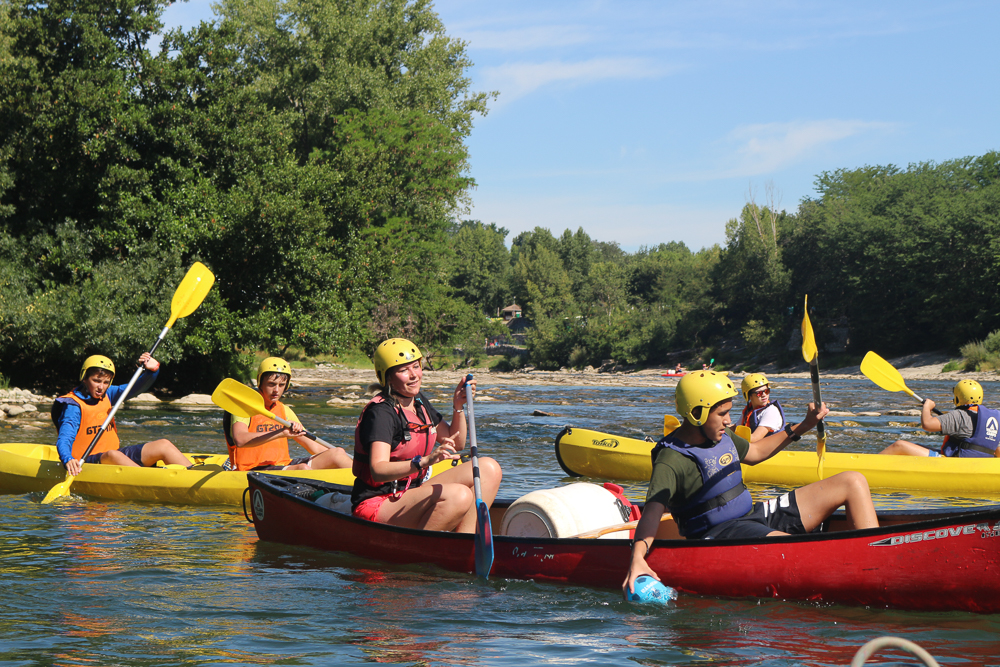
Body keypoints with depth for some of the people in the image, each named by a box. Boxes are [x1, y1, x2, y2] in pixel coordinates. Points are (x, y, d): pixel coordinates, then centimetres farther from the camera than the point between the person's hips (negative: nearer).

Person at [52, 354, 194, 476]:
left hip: (114, 454, 8)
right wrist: (68, 460, -45)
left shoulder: (106, 395, 10)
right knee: (112, 455, -41)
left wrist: (152, 370, -13)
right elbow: (64, 439, -24)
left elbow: (136, 388, 8)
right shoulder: (73, 406, -12)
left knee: (164, 445, -5)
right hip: (87, 461, -8)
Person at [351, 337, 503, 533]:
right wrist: (424, 461, -42)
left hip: (409, 495, 10)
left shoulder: (419, 401, 11)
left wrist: (458, 407, 5)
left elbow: (457, 444, 21)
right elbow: (378, 471, -30)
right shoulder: (381, 412, -16)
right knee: (459, 496, -31)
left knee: (488, 468, -1)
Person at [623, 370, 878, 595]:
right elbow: (652, 512, -30)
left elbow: (753, 453, 31)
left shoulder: (721, 436, 10)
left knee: (852, 482, 2)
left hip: (755, 517, 9)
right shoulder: (671, 460, -17)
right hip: (719, 535, -9)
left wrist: (801, 428, 26)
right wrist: (637, 559, -47)